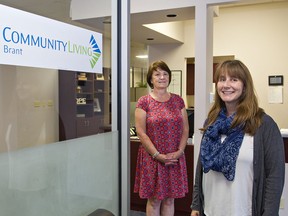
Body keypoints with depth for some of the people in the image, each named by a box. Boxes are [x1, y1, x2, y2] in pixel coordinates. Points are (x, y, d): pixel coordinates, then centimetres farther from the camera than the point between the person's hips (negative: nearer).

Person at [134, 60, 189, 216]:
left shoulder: (178, 100, 6)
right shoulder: (144, 102, -5)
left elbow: (185, 129, 6)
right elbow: (141, 133, -9)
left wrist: (179, 151, -7)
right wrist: (158, 155, -15)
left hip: (175, 159, 3)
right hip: (152, 159, -3)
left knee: (169, 199, 13)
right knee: (154, 200, 8)